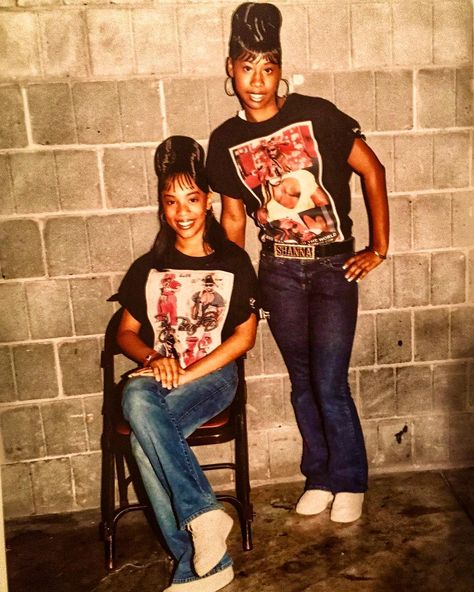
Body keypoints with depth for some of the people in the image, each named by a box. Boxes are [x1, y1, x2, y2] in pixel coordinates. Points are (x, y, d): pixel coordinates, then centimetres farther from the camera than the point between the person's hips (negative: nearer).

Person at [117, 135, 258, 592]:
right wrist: (155, 359, -10)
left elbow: (245, 336, 0)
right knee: (135, 398, -34)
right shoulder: (148, 268, 14)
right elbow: (126, 333, 14)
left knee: (144, 439, -31)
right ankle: (203, 514, -28)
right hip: (157, 374, 3)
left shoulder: (233, 263, 5)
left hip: (213, 374, -3)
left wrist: (189, 373, -12)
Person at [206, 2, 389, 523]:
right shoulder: (226, 141, 0)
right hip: (278, 271, 3)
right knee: (302, 381, 12)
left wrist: (379, 248, -4)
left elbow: (372, 172, -4)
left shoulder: (316, 115, -10)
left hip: (333, 266, -3)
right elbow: (233, 215, 9)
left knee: (330, 384, -3)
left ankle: (349, 482, 22)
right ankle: (318, 476, 32)